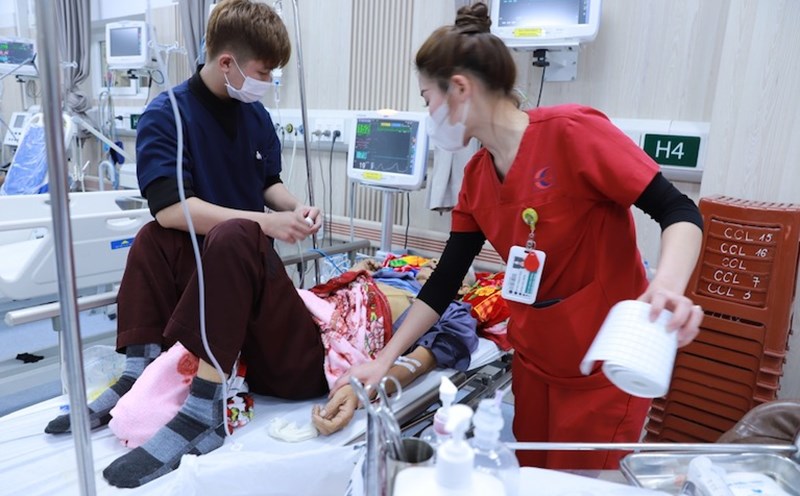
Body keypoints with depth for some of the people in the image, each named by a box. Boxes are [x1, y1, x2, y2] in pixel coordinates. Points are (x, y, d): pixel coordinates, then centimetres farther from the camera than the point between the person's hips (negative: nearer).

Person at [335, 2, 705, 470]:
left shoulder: (572, 132, -20)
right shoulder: (476, 177, -1)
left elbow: (679, 212, -17)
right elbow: (444, 283, 2)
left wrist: (668, 287, -37)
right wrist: (385, 358, 0)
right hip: (533, 361, 6)